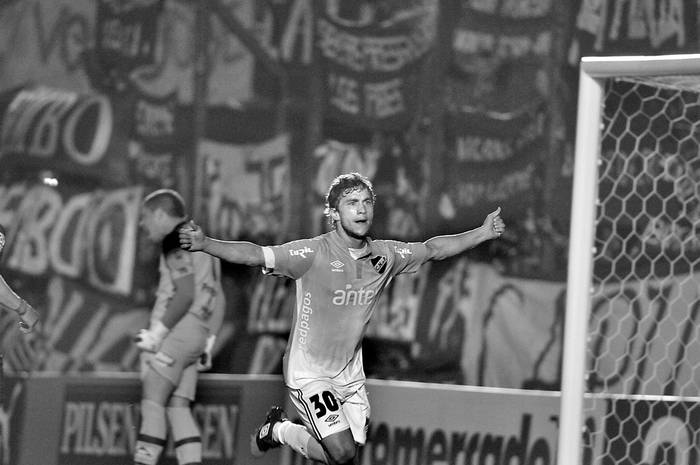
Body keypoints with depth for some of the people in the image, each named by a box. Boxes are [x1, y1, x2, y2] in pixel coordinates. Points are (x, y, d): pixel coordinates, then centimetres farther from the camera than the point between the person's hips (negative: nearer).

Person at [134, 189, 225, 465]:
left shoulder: (175, 241, -8)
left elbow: (185, 294, -19)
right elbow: (217, 298, 23)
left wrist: (157, 333, -17)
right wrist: (208, 342, 22)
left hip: (176, 334, -9)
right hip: (196, 335, 9)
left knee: (152, 402, -11)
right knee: (178, 409, 4)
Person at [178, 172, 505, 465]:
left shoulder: (384, 255, -1)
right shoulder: (314, 253, -18)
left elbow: (432, 249, 15)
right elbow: (253, 255, -26)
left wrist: (483, 233, 16)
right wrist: (204, 244, -41)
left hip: (349, 375, 6)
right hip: (309, 372, -6)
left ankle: (285, 430, 34)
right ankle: (277, 430, 12)